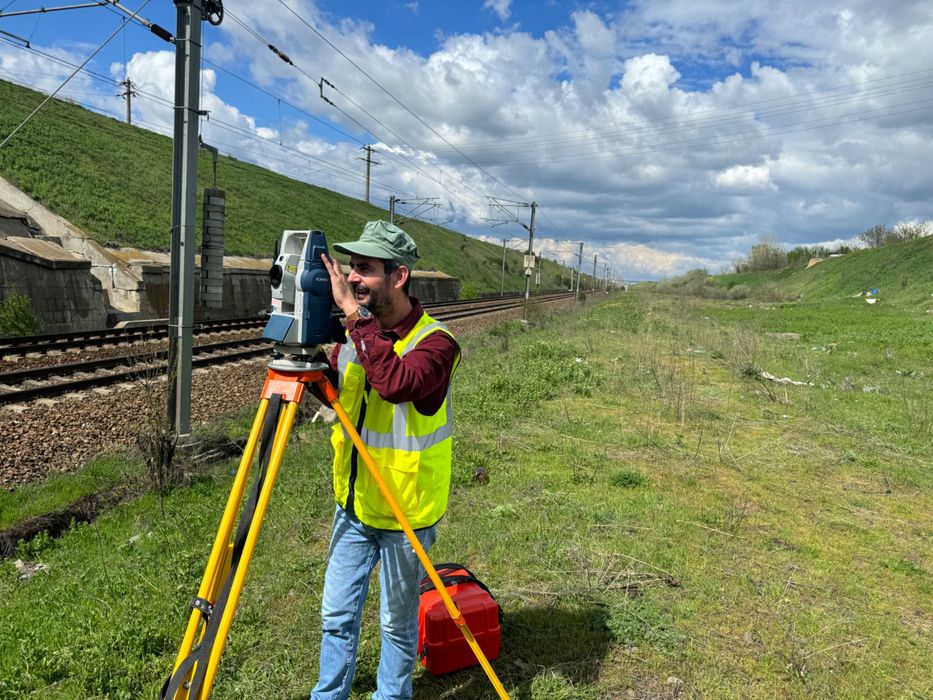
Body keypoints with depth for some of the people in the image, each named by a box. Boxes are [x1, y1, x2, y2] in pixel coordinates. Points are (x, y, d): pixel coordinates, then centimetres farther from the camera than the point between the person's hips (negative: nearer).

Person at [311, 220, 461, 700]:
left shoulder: (435, 342, -20)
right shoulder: (355, 334, 0)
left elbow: (397, 383, -40)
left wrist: (357, 316, -33)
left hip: (404, 515, -5)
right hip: (353, 506, 6)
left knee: (397, 623, 14)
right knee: (336, 615, 17)